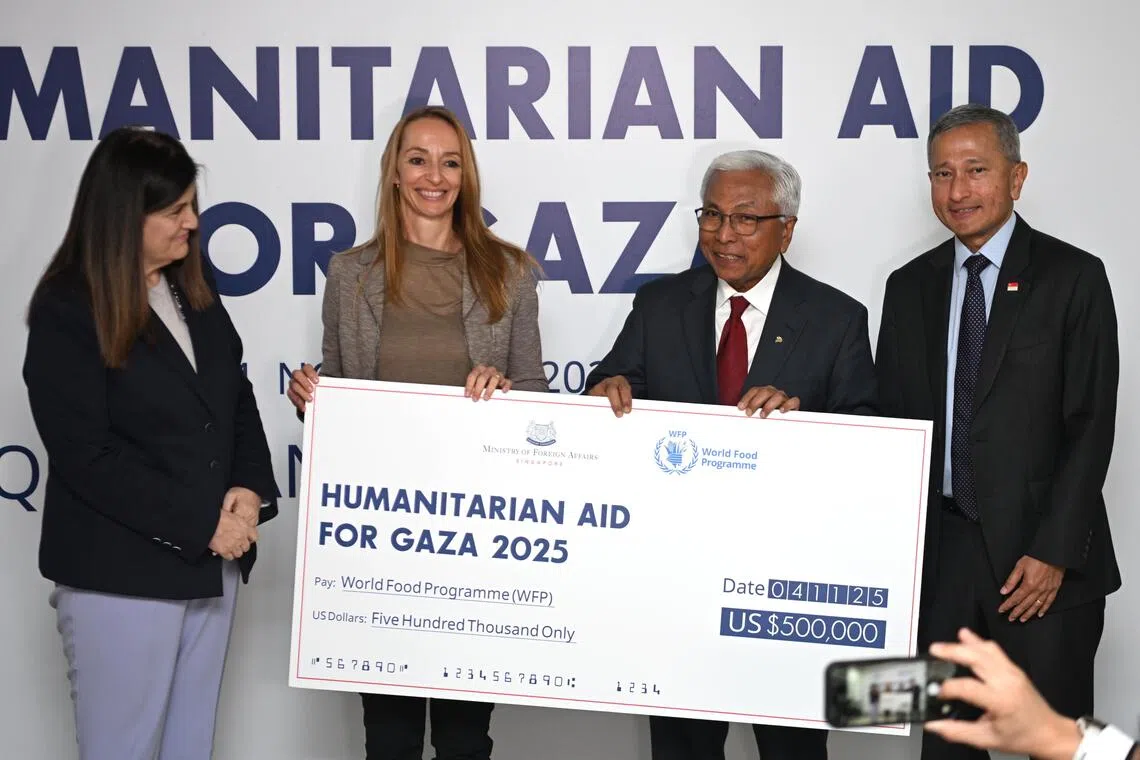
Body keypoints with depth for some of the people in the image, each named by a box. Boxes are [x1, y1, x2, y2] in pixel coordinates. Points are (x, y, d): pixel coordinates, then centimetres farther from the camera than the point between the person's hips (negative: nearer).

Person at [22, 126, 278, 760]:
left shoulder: (193, 286, 9)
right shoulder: (67, 310, -12)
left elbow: (238, 396, 12)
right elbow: (86, 456, -16)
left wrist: (250, 488, -7)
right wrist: (201, 526, -17)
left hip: (211, 562, 6)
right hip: (121, 574, -6)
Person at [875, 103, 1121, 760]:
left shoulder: (1073, 278, -3)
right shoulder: (910, 287, 10)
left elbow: (1090, 425, -7)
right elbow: (891, 417, 10)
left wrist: (1054, 552, -13)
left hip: (1041, 558, -4)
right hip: (939, 550, 4)